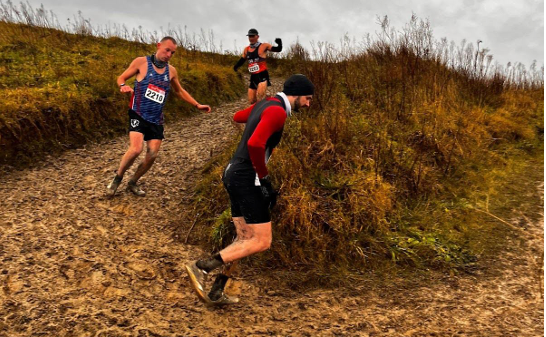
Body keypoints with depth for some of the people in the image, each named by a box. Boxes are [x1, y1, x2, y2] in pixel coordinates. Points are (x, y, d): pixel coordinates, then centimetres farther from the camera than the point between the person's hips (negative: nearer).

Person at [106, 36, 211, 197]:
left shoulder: (171, 71, 6)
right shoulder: (141, 62, -5)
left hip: (156, 119, 5)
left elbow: (179, 91, 22)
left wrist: (197, 105, 17)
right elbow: (121, 78, 2)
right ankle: (117, 178, 4)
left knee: (152, 155, 0)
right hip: (138, 115, -5)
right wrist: (123, 86, -21)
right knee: (136, 149, -22)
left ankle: (133, 183, 23)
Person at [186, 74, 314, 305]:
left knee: (245, 240, 14)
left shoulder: (264, 104, 15)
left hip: (234, 175, 10)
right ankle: (201, 267, -6)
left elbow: (237, 117, 35)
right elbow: (255, 144, -29)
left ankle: (216, 292, 18)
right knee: (262, 242, -5)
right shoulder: (277, 111, -15)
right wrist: (264, 179, -18)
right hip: (246, 180, -10)